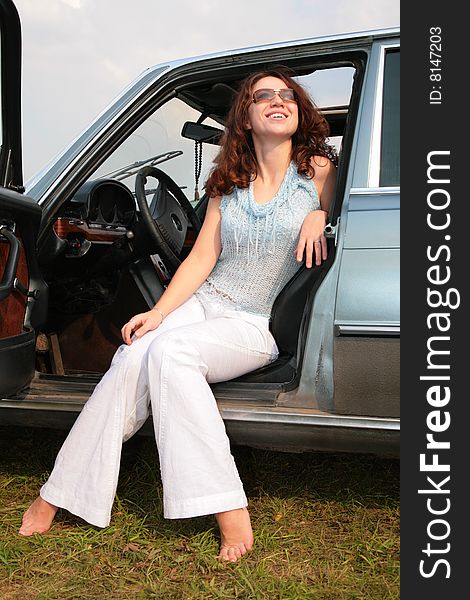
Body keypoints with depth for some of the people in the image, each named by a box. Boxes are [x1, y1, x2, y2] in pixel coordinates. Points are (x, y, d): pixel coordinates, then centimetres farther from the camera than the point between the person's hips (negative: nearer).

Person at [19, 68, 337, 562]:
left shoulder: (318, 170, 0)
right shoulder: (229, 181, 9)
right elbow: (202, 257, 4)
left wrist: (319, 217, -10)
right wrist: (157, 312, -8)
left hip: (258, 326, -3)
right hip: (203, 302, 4)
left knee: (170, 350, -33)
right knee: (131, 359, -24)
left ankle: (227, 507, -30)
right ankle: (58, 494, -15)